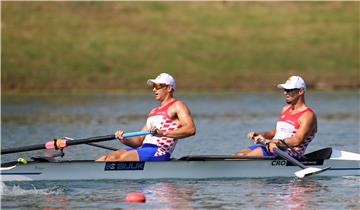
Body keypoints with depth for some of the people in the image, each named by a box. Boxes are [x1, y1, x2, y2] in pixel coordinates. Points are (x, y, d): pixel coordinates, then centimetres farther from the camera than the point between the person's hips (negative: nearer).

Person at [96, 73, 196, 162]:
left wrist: (163, 133, -28)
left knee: (116, 158, -24)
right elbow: (139, 140, 24)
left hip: (159, 152, -8)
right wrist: (124, 139, 1)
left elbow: (191, 129, -17)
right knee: (107, 157, -10)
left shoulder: (177, 106, 2)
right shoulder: (154, 111, 29)